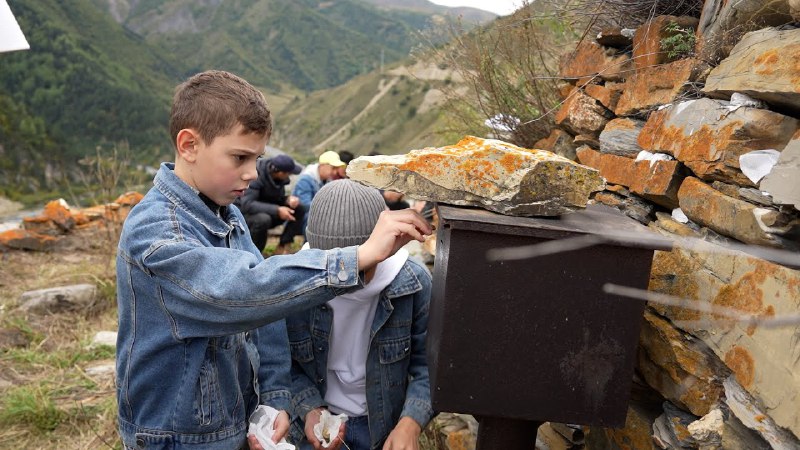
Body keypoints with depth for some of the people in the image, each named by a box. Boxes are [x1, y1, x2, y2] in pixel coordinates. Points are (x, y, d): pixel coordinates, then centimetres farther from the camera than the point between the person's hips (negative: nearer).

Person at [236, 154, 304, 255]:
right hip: (244, 213, -7)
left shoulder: (277, 176, -7)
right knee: (263, 219, -39)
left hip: (266, 213, 7)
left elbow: (277, 198, 4)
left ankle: (282, 247, -6)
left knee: (300, 209, -9)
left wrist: (288, 199, -20)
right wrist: (277, 210, -38)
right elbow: (247, 204, -33)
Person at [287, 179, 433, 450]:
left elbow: (428, 365, -11)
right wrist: (309, 410, -20)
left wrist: (411, 423, -25)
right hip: (317, 426, 0)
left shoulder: (414, 283, -19)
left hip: (385, 427, 1)